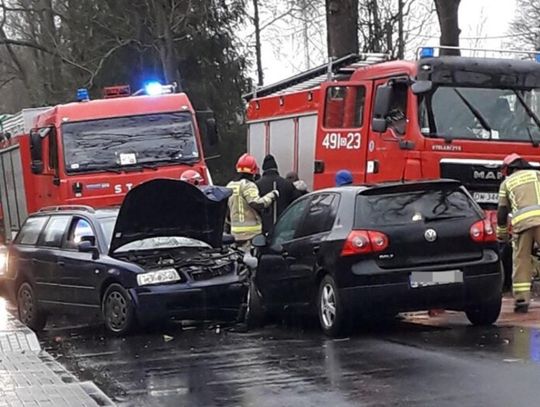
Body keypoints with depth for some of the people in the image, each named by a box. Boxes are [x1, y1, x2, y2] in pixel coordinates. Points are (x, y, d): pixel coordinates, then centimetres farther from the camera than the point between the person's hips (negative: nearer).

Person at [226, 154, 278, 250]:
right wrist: (272, 195, -12)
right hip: (251, 231, -8)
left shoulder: (229, 186, 14)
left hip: (235, 231, 8)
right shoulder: (248, 186, -13)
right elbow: (257, 203, -24)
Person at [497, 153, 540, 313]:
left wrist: (501, 235, 33)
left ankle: (521, 300, 1)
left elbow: (502, 212, 22)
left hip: (521, 222, 0)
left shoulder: (507, 182, 24)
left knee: (521, 262, 6)